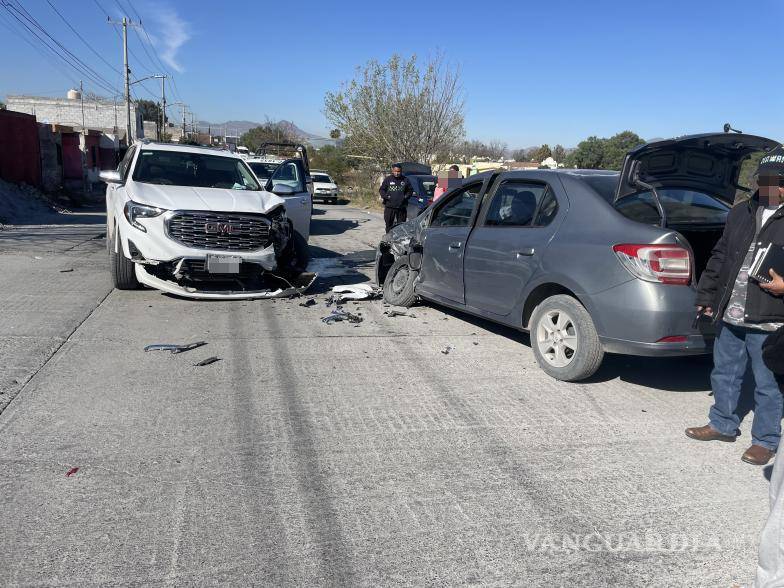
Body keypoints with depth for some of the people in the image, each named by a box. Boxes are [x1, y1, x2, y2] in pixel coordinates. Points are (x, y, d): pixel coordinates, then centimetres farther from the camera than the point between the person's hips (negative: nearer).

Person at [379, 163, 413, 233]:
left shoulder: (405, 180, 7)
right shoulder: (388, 179, 4)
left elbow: (410, 190, 15)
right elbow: (381, 189, 9)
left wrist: (406, 196, -3)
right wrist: (385, 196, -10)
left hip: (401, 207, 1)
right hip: (389, 206, -1)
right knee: (389, 224, 4)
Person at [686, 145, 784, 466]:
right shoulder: (740, 213, 11)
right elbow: (719, 257, 16)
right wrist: (706, 295, 15)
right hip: (729, 317, 6)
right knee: (724, 374, 18)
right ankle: (723, 424, 36)